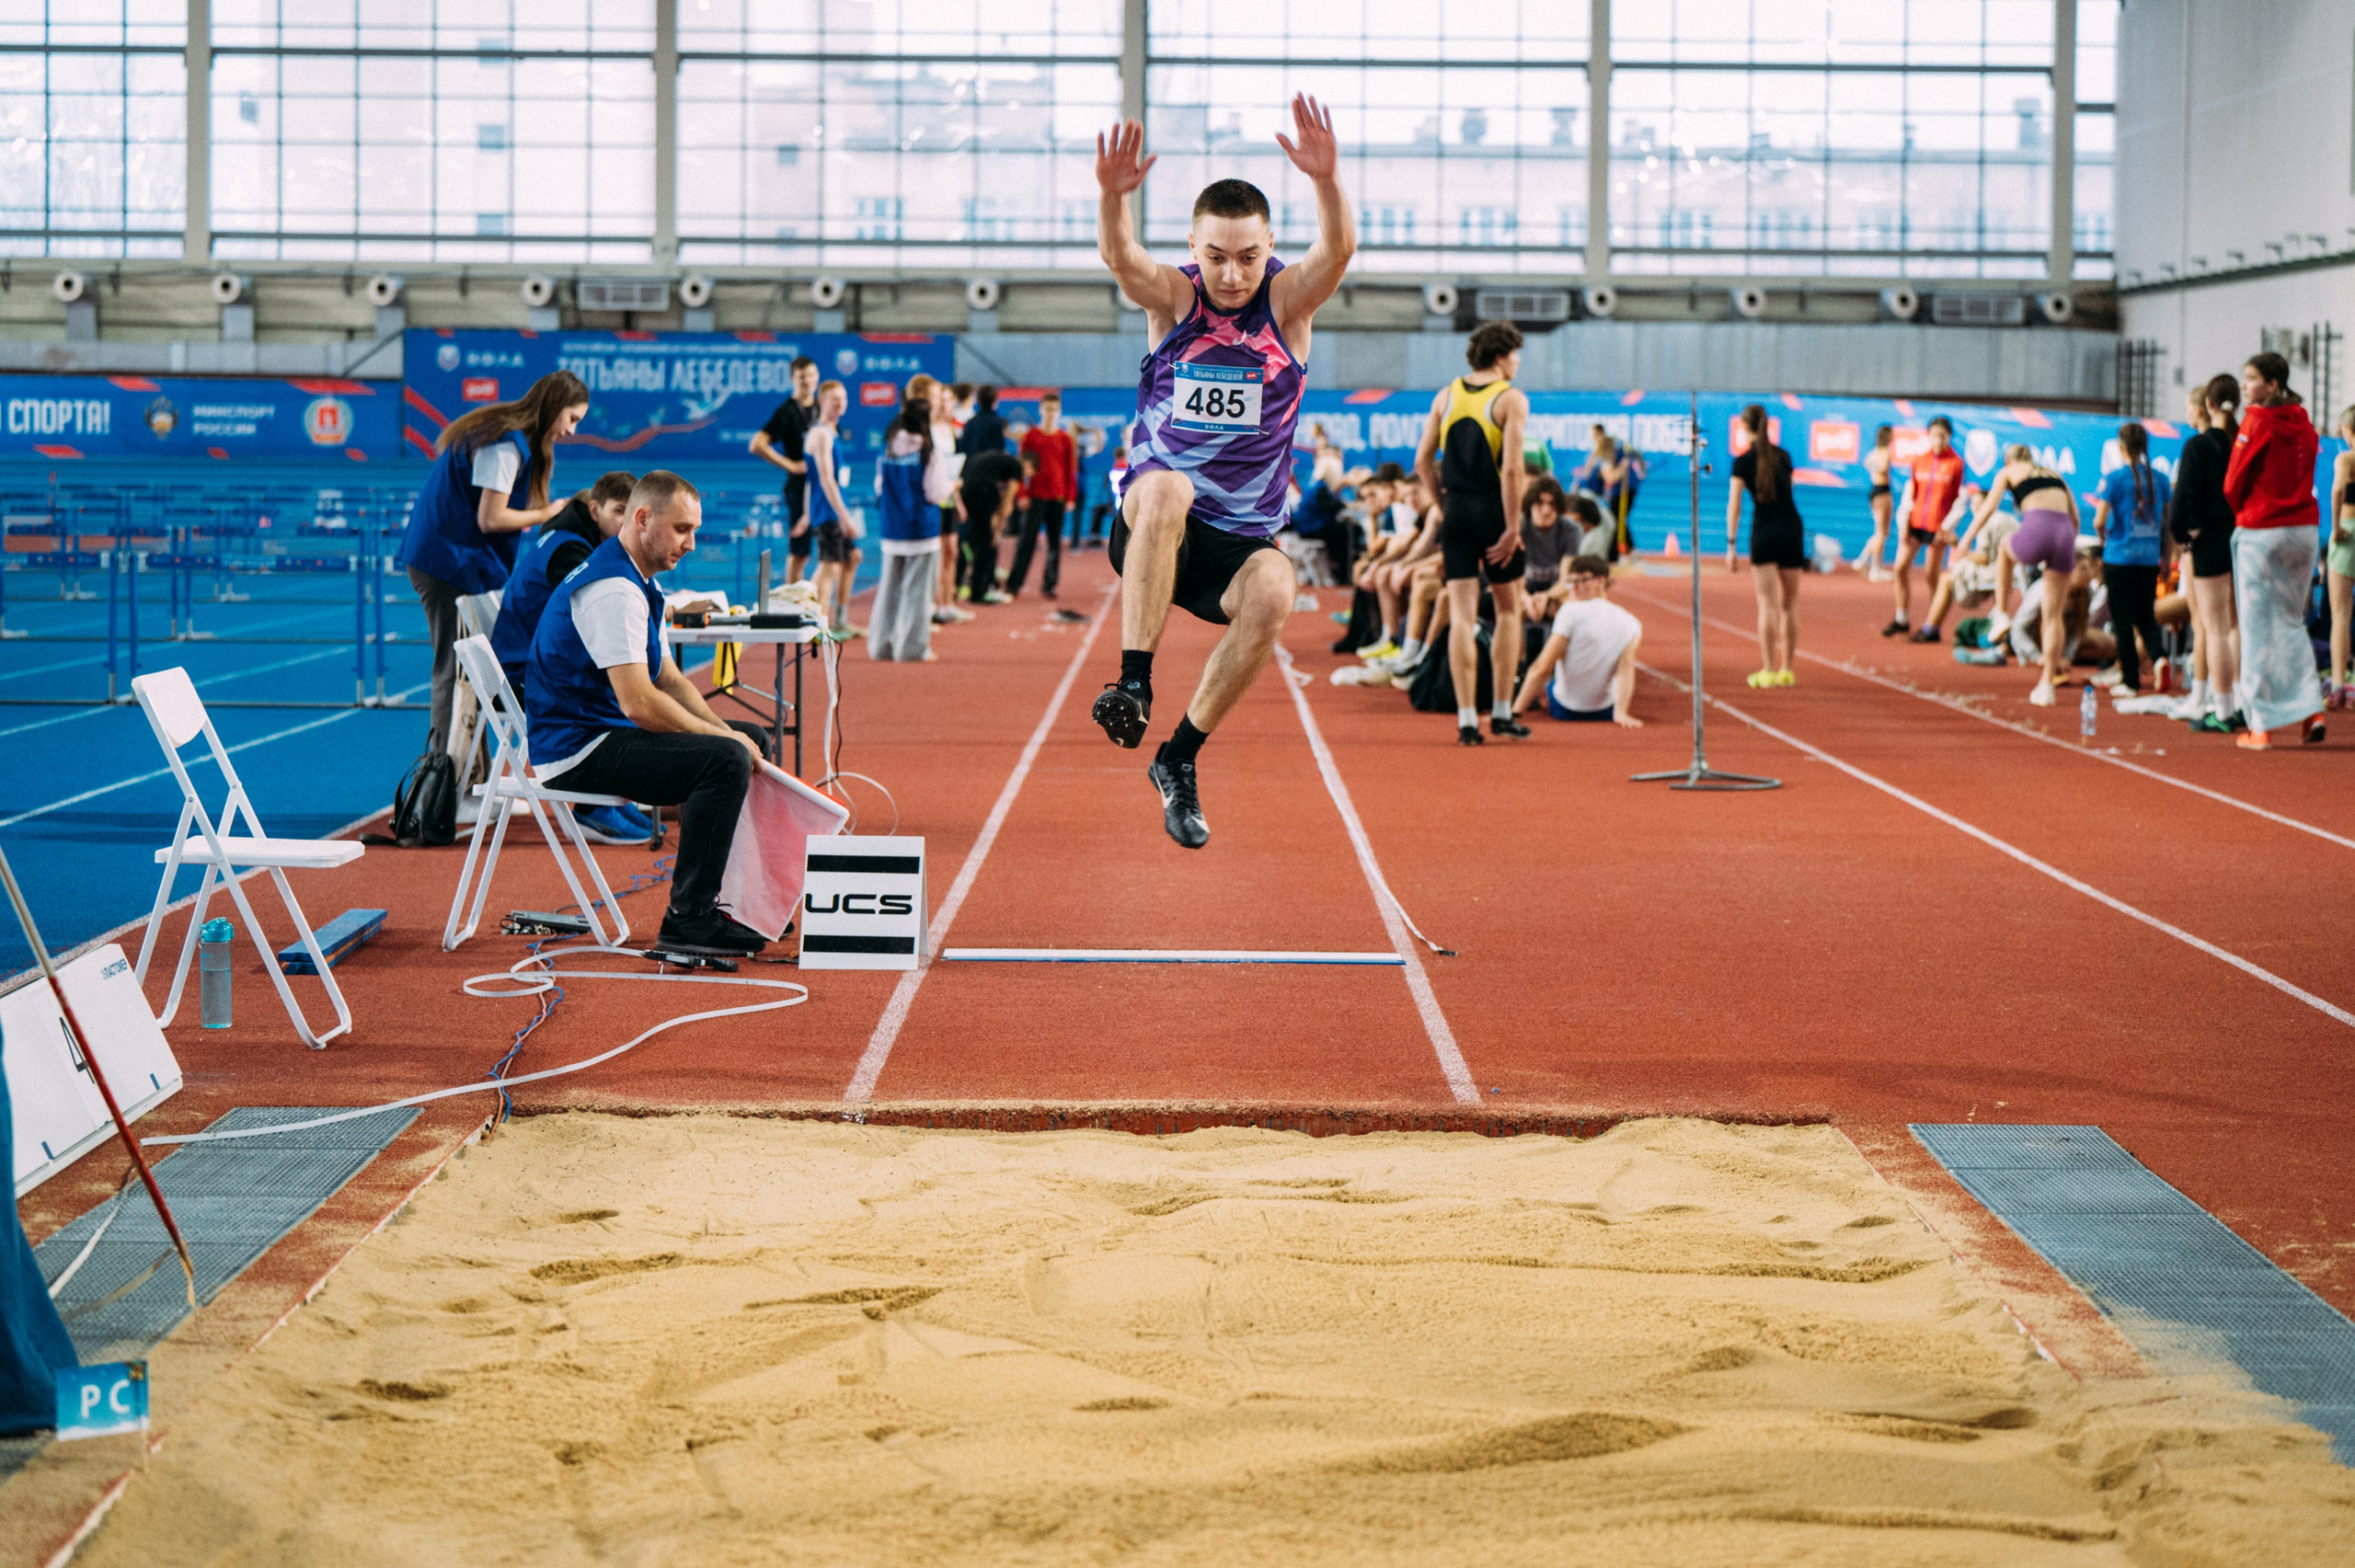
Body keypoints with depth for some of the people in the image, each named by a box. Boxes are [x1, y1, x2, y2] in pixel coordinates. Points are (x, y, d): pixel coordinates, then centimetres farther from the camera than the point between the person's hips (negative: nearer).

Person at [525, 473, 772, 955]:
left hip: (608, 735, 11)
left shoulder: (639, 583, 15)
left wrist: (724, 731, 3)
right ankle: (688, 918, -22)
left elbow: (668, 680, 19)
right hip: (577, 752, -11)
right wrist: (720, 735, -16)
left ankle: (708, 900, 21)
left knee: (749, 737, 18)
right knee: (726, 759, -26)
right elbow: (638, 702, -26)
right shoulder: (614, 589, -20)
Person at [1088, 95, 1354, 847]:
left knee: (1272, 594, -32)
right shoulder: (1173, 298, -2)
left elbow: (1338, 251, -22)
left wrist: (1326, 181, -44)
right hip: (1151, 529, -1)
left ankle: (1181, 757, -15)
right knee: (1166, 488, -37)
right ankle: (1133, 683, -35)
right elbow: (1120, 256, -23)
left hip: (1242, 538, 1)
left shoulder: (1288, 301, -1)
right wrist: (1113, 194, -46)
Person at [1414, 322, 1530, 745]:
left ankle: (1467, 719, -5)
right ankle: (1502, 713, 13)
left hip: (1456, 509, 4)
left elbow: (1423, 461, 8)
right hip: (1494, 509, -4)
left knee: (1462, 615, 1)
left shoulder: (1447, 395, 10)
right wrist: (1513, 526, -13)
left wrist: (1445, 504, 15)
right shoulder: (1511, 399, -6)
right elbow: (1512, 468, -15)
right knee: (1508, 611, 12)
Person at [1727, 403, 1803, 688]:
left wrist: (1731, 545, -8)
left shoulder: (1743, 461, -5)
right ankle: (1787, 669, 13)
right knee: (1790, 603, 9)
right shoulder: (1783, 456, 8)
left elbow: (1734, 506, -10)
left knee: (1768, 604, -4)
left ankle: (1768, 671, -8)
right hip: (1792, 528, 4)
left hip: (1764, 531, -3)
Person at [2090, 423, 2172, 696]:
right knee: (2145, 615, 15)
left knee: (2123, 620, 3)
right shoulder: (2159, 479, 4)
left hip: (2120, 558, -4)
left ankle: (2131, 681, 3)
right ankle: (2159, 655, -11)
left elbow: (2099, 521, -12)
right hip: (2149, 558, 4)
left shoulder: (2114, 478, -9)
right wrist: (2165, 557, 19)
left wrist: (2104, 538, 10)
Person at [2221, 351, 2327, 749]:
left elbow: (2233, 482, -8)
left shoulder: (2257, 421, -10)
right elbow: (2303, 476, 11)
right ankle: (2311, 710, 3)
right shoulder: (2303, 423, 8)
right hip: (2306, 529, 6)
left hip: (2261, 532, -6)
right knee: (2292, 622, 16)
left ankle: (2262, 725, 0)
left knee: (2259, 629, 0)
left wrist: (2242, 513, 12)